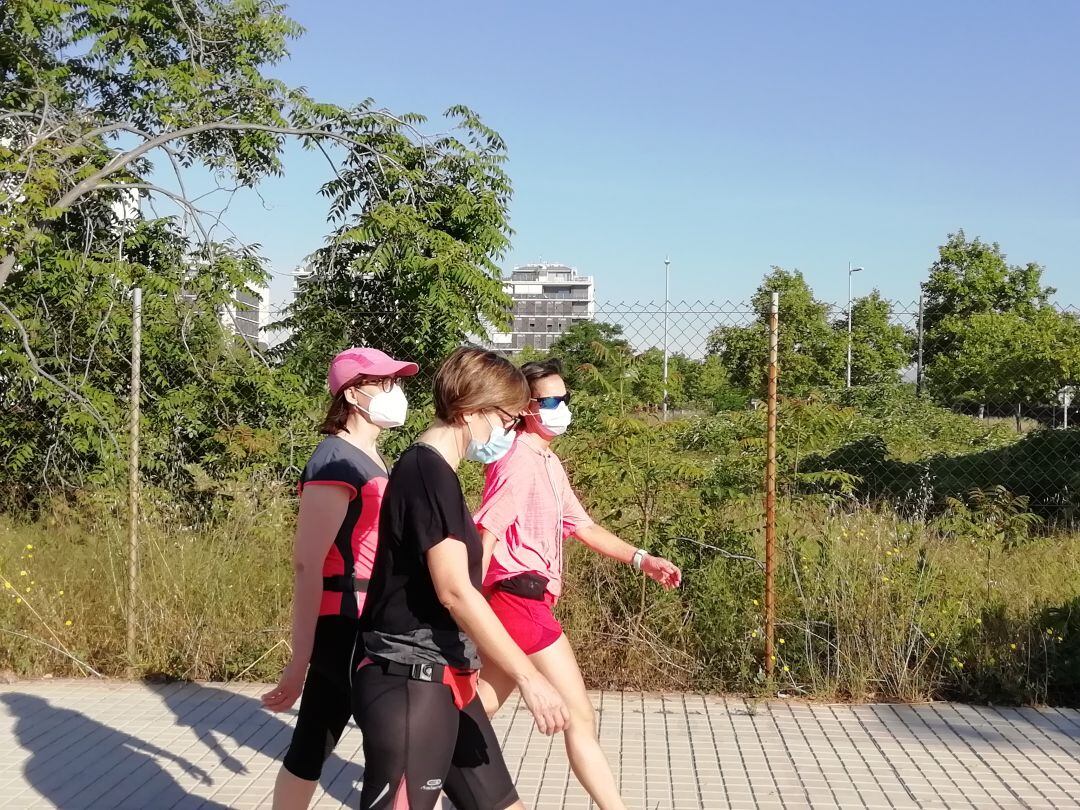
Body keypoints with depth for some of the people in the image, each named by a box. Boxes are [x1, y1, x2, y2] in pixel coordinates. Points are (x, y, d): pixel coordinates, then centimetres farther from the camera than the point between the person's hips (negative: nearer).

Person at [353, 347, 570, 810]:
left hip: (445, 681, 10)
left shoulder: (433, 472, 15)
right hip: (411, 685, -10)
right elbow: (454, 592, -22)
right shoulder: (427, 470, -16)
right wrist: (528, 677, -20)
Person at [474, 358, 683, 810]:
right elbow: (484, 537, -21)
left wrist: (641, 560, 12)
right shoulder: (518, 462, -15)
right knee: (580, 717, -2)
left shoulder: (548, 462, 16)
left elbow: (581, 525, 20)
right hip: (521, 600, -10)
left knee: (479, 708, 17)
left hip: (517, 603, 10)